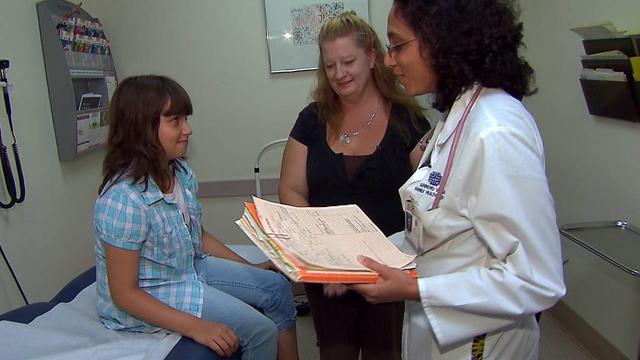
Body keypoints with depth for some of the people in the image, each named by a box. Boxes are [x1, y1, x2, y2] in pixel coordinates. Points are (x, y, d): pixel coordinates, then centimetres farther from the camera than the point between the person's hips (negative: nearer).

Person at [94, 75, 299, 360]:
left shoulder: (181, 173, -5)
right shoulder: (124, 200, -29)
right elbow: (123, 293, -23)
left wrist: (248, 267, 10)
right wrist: (194, 327, -27)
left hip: (191, 268, 8)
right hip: (148, 300, -8)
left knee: (277, 287, 8)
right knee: (261, 330, -14)